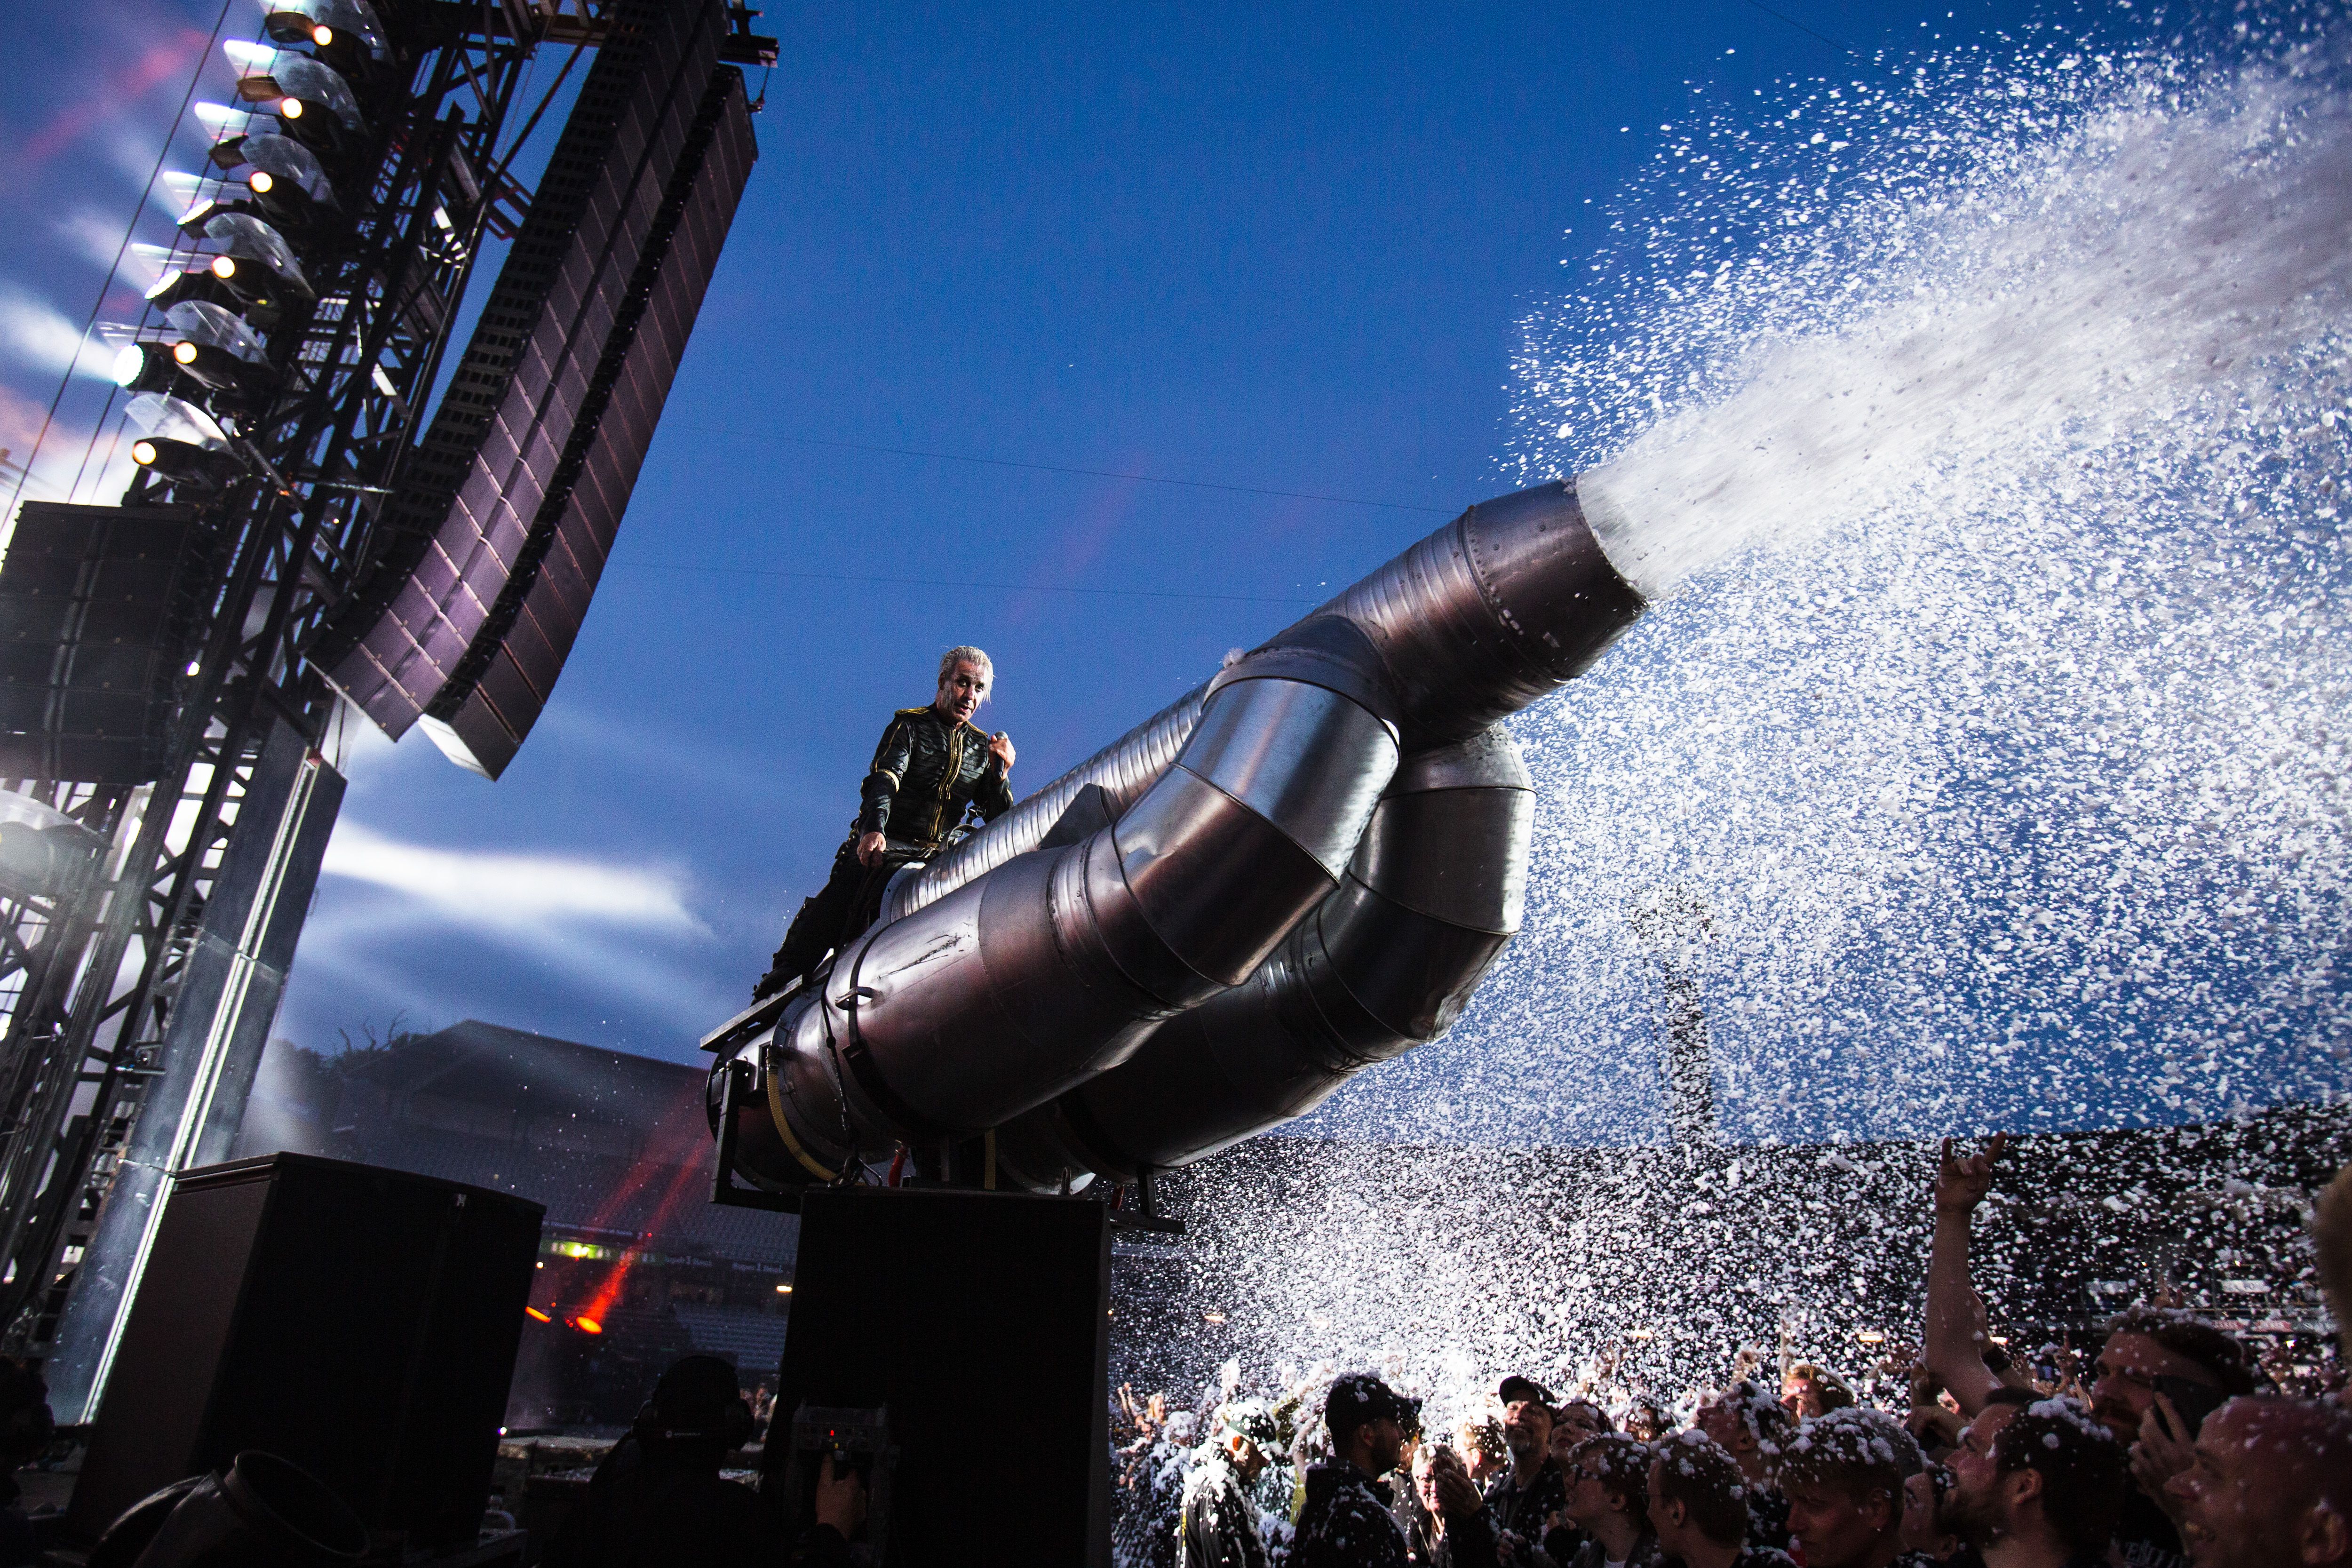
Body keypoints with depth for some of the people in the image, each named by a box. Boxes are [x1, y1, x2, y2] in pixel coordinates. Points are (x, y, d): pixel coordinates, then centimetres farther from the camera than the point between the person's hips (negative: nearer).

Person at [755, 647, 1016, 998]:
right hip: (885, 844, -3)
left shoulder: (982, 747, 15)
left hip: (939, 858, 4)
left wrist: (1001, 773, -5)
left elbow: (1000, 821, 12)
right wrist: (874, 829, -31)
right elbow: (882, 780, -13)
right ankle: (786, 975, -13)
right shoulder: (909, 726, 5)